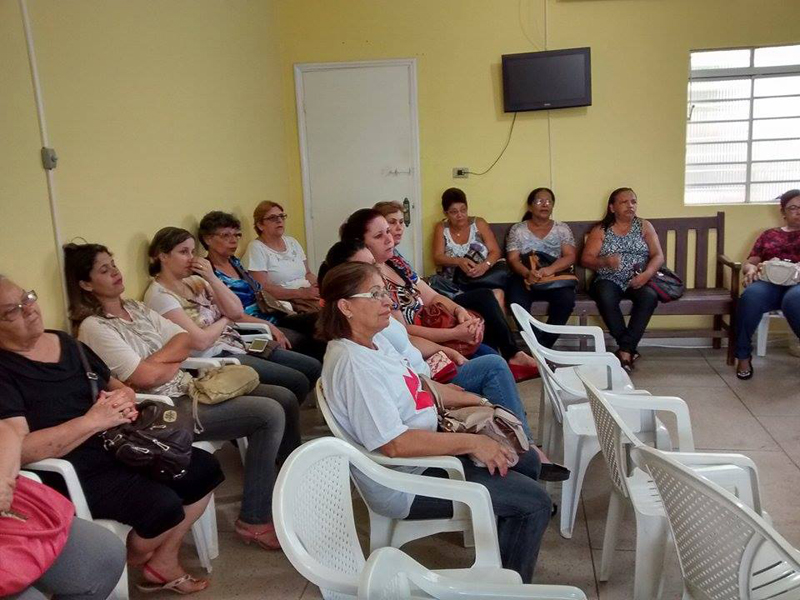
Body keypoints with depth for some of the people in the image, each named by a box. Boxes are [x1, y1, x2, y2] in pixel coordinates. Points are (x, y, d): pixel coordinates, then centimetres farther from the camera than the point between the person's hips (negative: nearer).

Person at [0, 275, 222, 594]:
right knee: (164, 506, -25)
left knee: (205, 468, 1)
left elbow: (116, 385, 18)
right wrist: (93, 420, -28)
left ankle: (164, 562, 15)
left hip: (119, 446, 8)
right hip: (75, 473, -8)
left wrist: (124, 399, -7)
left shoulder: (66, 342, 9)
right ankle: (133, 558, 11)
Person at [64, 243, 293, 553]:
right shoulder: (94, 327, -10)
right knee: (270, 414, -21)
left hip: (187, 387, 8)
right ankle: (254, 520, -10)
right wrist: (174, 361, -1)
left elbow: (186, 341, 7)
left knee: (285, 398, 0)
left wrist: (156, 361, -9)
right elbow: (146, 377, -18)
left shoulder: (136, 308, 14)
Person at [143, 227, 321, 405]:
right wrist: (225, 319, -2)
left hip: (236, 344, 9)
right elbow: (200, 341, -21)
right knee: (297, 382, -16)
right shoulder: (159, 295, -13)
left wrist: (212, 278, -7)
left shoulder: (194, 280, 10)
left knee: (313, 368, 4)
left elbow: (237, 312, 3)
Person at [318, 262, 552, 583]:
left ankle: (503, 562, 32)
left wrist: (474, 401, 9)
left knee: (527, 460, 18)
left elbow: (417, 386, 16)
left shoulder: (374, 339, 2)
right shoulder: (352, 363, -28)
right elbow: (395, 444, -32)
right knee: (535, 502, -9)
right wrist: (472, 442, -26)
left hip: (425, 449, 10)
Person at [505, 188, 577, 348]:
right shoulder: (517, 229, 11)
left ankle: (542, 346, -20)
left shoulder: (562, 228, 13)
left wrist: (549, 270, -20)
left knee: (567, 299, -32)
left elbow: (570, 257, 1)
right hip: (525, 277, -1)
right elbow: (513, 259, 0)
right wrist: (527, 273, -24)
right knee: (517, 303, -34)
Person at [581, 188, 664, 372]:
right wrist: (605, 262, -23)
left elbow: (658, 256, 3)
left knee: (650, 296, -33)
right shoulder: (600, 230, 6)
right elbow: (586, 259, -2)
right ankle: (630, 349, -24)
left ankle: (625, 349, -28)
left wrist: (647, 274, -18)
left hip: (637, 281, 1)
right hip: (609, 281, -1)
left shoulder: (644, 226, 10)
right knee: (606, 297, -36)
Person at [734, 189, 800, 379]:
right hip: (770, 282, 2)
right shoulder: (769, 235, 24)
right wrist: (751, 268, -5)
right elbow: (748, 263, 20)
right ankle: (743, 356, -21)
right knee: (751, 295, -35)